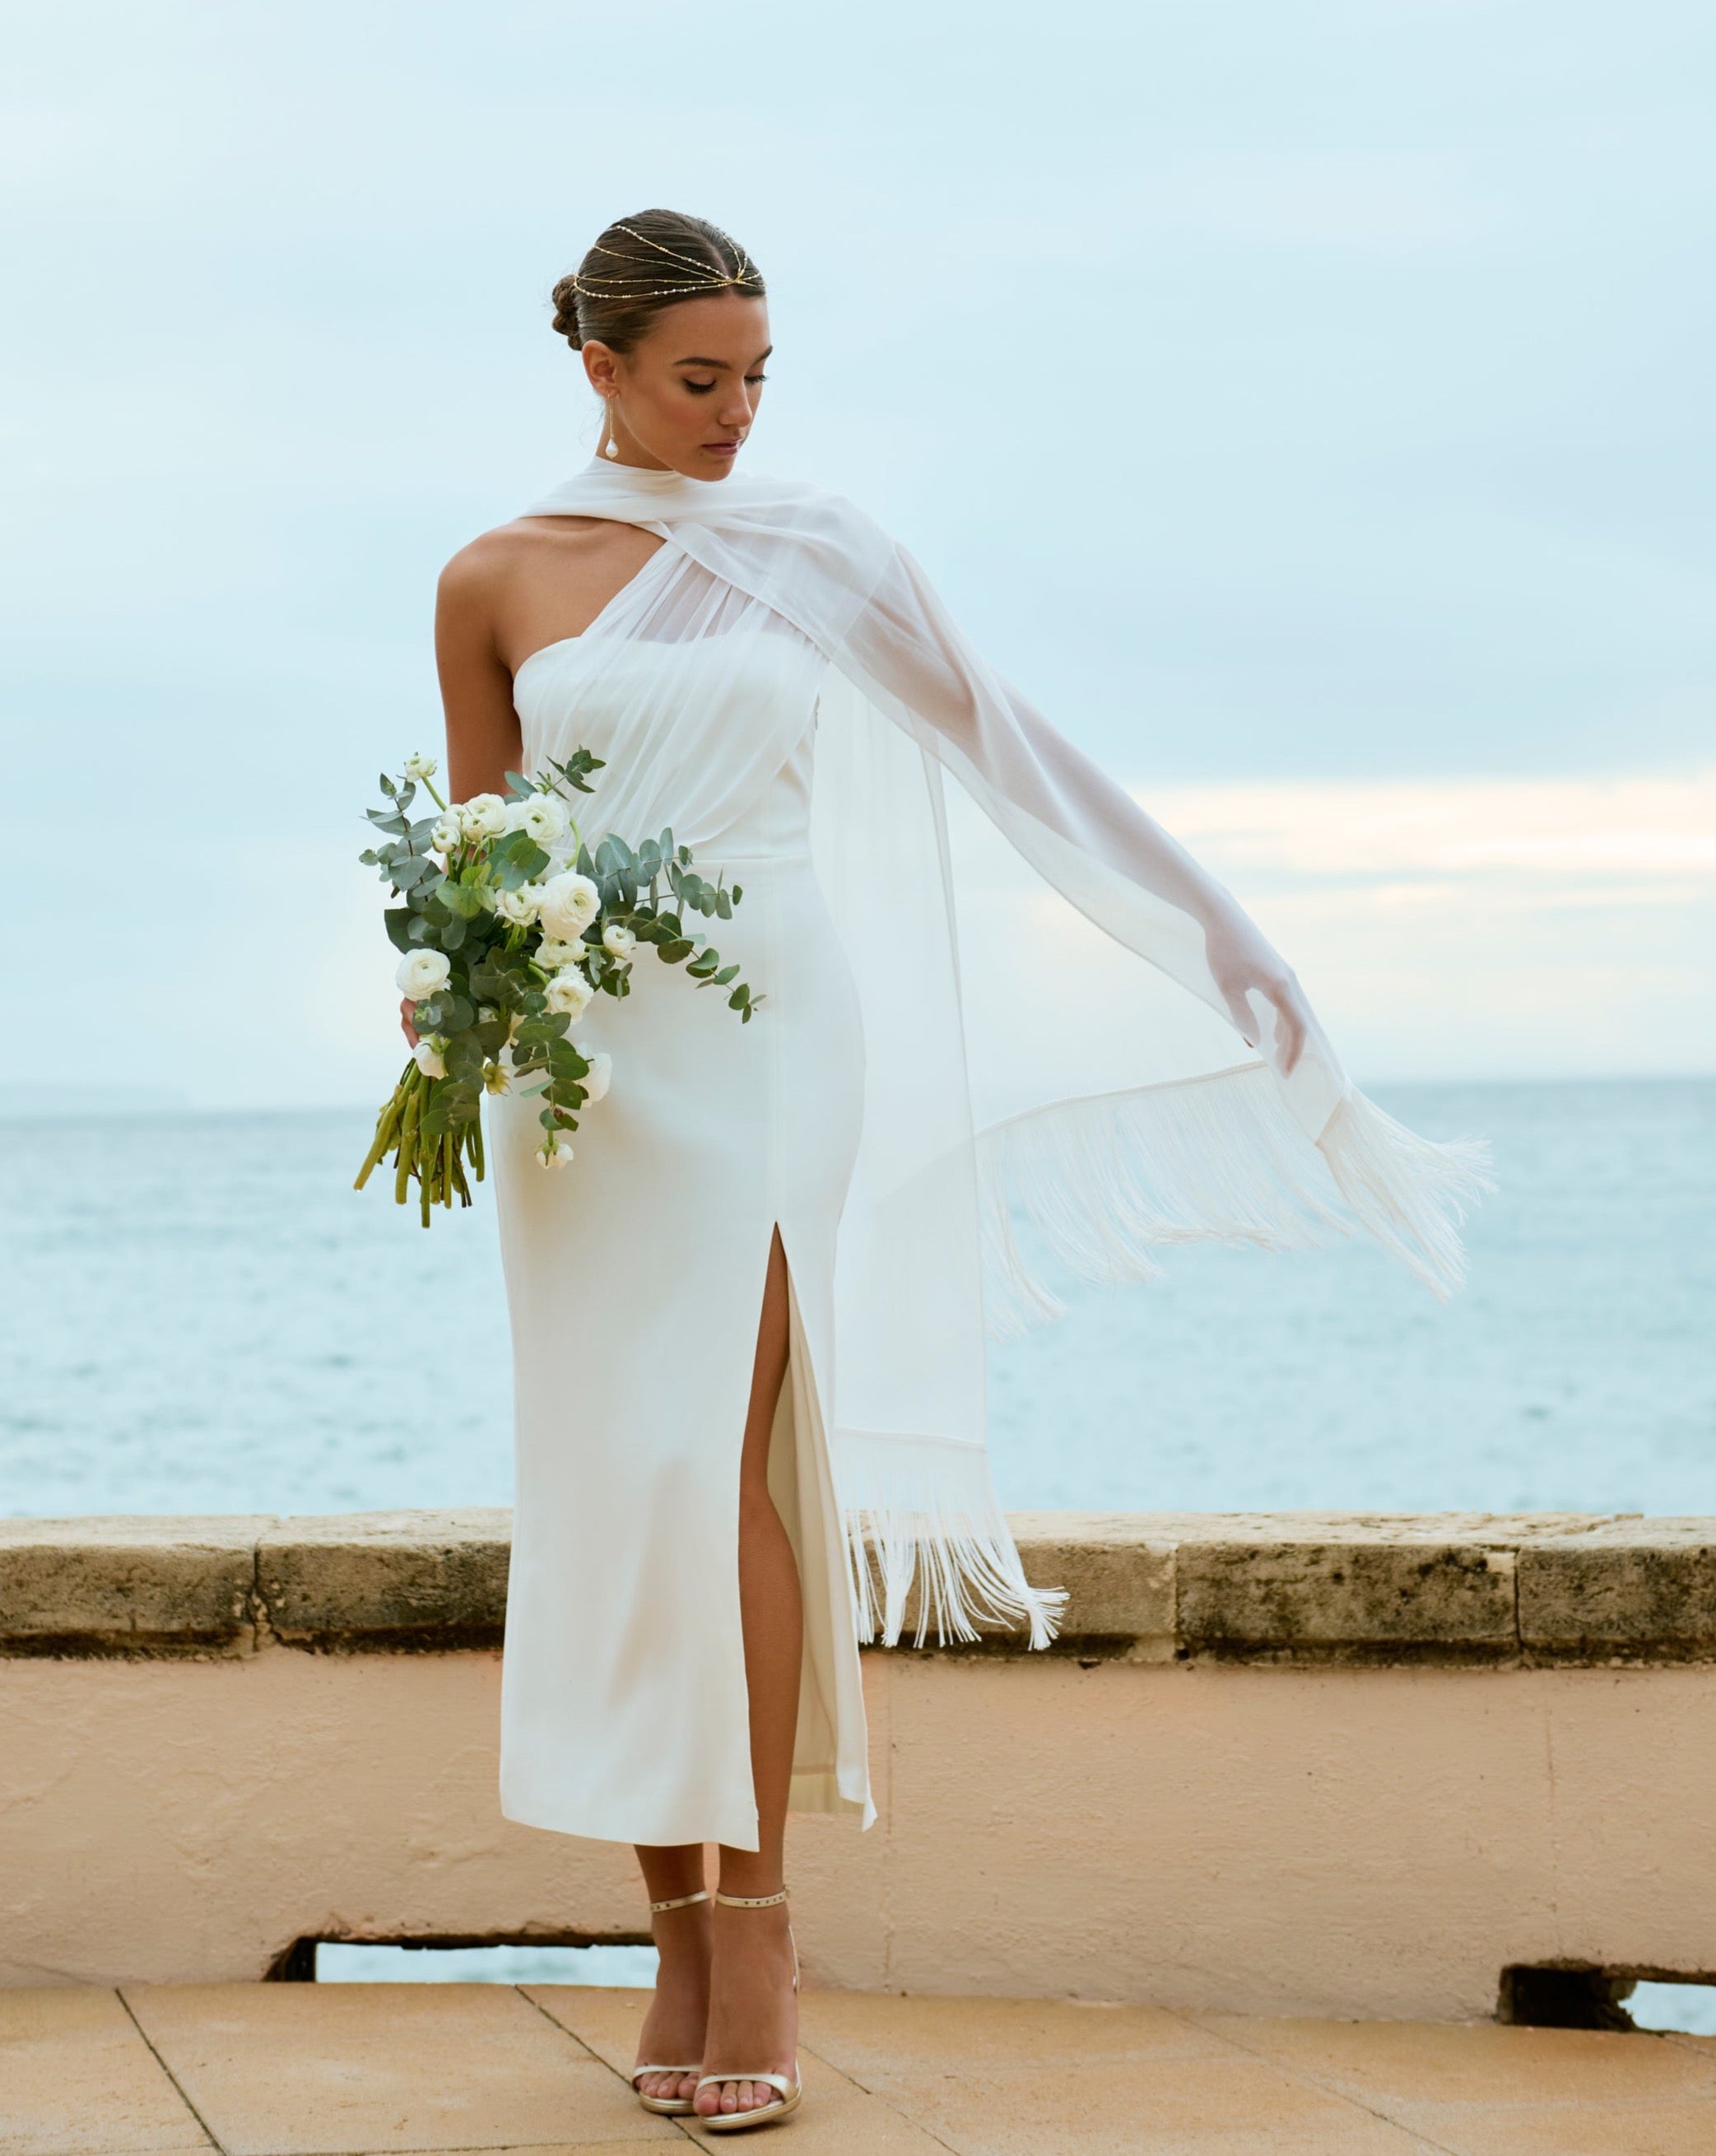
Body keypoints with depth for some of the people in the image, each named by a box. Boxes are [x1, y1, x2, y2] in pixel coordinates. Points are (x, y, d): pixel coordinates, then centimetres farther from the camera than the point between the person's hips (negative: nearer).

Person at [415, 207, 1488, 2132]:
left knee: (712, 1469, -13)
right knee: (616, 1484, 1)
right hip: (579, 1050, 2)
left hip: (764, 1033, -1)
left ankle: (758, 1918, -6)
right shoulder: (494, 581, 7)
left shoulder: (814, 555, 6)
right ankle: (680, 1933, 9)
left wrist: (1192, 927, 11)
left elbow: (996, 737, 11)